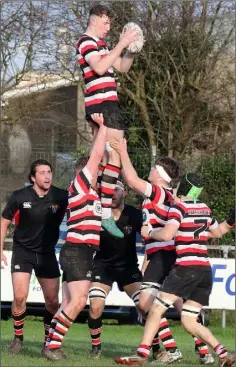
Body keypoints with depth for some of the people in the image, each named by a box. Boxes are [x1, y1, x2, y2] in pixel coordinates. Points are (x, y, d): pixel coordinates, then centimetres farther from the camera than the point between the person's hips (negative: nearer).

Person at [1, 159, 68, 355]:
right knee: (20, 297, -15)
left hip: (47, 253, 2)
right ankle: (18, 338, 5)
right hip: (23, 251, -2)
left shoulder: (61, 196, -10)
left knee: (52, 301, 2)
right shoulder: (20, 197, -11)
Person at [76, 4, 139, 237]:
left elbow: (123, 67, 22)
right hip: (103, 103, -11)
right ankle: (106, 213, -21)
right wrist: (121, 45, -23)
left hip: (100, 105, 11)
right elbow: (100, 67, -25)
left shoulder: (100, 44, 21)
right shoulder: (86, 42, -8)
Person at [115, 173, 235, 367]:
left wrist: (149, 231, 1)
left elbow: (166, 235, -17)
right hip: (205, 270, 7)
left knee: (156, 309, -5)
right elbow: (217, 232, 29)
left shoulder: (179, 207, -5)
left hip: (186, 268, -7)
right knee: (189, 321, 10)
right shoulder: (205, 208, 14)